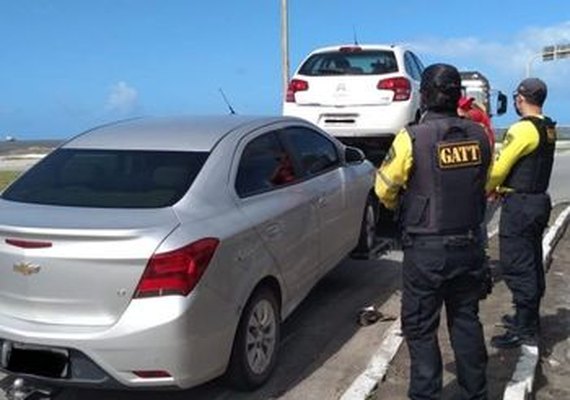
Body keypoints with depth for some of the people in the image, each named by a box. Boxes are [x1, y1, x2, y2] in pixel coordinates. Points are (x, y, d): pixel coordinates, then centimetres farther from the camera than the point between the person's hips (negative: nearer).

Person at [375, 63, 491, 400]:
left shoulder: (413, 138, -16)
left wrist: (398, 208, 13)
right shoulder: (479, 136, -2)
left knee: (420, 328, 9)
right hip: (470, 244, 5)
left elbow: (385, 187, -7)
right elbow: (486, 185, 10)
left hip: (426, 248, -5)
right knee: (466, 320, 19)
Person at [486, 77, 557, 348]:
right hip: (539, 200, 10)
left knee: (517, 267, -5)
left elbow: (498, 169, -16)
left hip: (519, 204, -10)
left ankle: (524, 330, -1)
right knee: (532, 264, 17)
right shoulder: (549, 130, 10)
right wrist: (501, 188, 13)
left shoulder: (522, 129, -18)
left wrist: (484, 190, 2)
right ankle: (529, 318, 28)